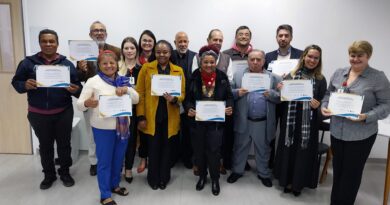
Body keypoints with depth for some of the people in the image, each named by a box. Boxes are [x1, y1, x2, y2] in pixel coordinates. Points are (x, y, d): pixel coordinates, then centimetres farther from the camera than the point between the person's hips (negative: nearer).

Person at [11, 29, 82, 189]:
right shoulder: (28, 62, -2)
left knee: (64, 144, 11)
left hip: (63, 113, 0)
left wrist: (75, 90, -22)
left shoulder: (67, 64, -1)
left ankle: (65, 172, 30)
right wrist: (25, 85, -20)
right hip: (38, 114, 0)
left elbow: (78, 86, 1)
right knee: (45, 145, 14)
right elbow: (15, 82, 1)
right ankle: (49, 174, 32)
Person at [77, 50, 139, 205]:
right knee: (104, 161, 6)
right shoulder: (93, 82, -7)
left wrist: (126, 90, -18)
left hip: (122, 126, 5)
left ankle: (114, 185, 39)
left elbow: (136, 99, 2)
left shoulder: (123, 81, 6)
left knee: (118, 159, 18)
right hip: (103, 128, -4)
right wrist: (87, 103, -32)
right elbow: (79, 104, -9)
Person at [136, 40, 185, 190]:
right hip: (151, 116, -1)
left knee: (166, 148, 11)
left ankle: (164, 178, 28)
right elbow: (140, 93, -2)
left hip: (170, 117, 1)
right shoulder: (146, 68, 0)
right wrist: (141, 116, -8)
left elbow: (182, 94, 3)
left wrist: (174, 99, -20)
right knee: (153, 148, 7)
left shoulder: (178, 70, 5)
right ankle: (153, 178, 26)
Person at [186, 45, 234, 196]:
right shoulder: (194, 77, -4)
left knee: (214, 150, -1)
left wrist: (229, 108, -16)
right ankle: (202, 176, 34)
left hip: (216, 120, -1)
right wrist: (189, 109, -20)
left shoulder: (222, 77, -3)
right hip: (197, 120, 1)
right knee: (199, 150, 11)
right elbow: (188, 97, -1)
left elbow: (229, 96, 3)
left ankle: (215, 179, 22)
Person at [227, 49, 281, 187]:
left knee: (263, 149, 15)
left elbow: (281, 97, -2)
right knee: (240, 147, 15)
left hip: (263, 123, 0)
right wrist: (238, 93, -19)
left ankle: (263, 174, 34)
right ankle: (237, 171, 33)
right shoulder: (238, 76, 3)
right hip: (243, 121, 0)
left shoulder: (274, 78, 2)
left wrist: (270, 94, -20)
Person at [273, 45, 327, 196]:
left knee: (304, 152, 9)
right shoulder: (290, 76, 2)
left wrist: (317, 105, -18)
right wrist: (280, 90, -13)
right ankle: (287, 180, 29)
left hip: (309, 124, -1)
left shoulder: (321, 80, 0)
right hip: (290, 121, 1)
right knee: (288, 150, 10)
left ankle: (298, 183, 28)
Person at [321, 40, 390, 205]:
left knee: (351, 173, 9)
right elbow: (328, 94, 14)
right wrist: (324, 107, -6)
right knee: (337, 170, 18)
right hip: (337, 131, 5)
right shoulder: (338, 73, 6)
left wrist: (367, 116, -24)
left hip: (361, 135, -4)